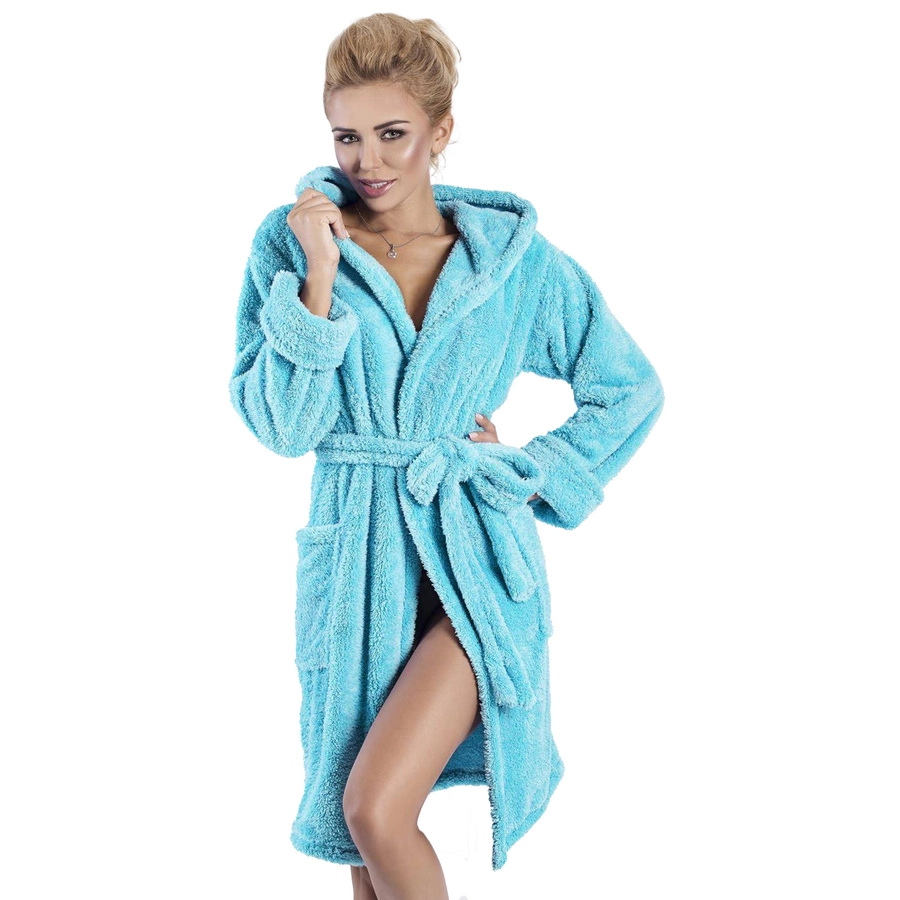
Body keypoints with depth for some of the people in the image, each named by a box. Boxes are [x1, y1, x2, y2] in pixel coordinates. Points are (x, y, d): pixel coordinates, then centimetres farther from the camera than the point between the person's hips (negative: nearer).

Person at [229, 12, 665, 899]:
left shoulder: (514, 256, -1)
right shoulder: (292, 241, -1)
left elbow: (631, 388, 9)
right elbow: (278, 425, -9)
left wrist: (533, 476, 0)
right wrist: (319, 277, -16)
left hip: (477, 562, -2)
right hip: (355, 559, 2)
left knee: (376, 809, -14)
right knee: (362, 827, 12)